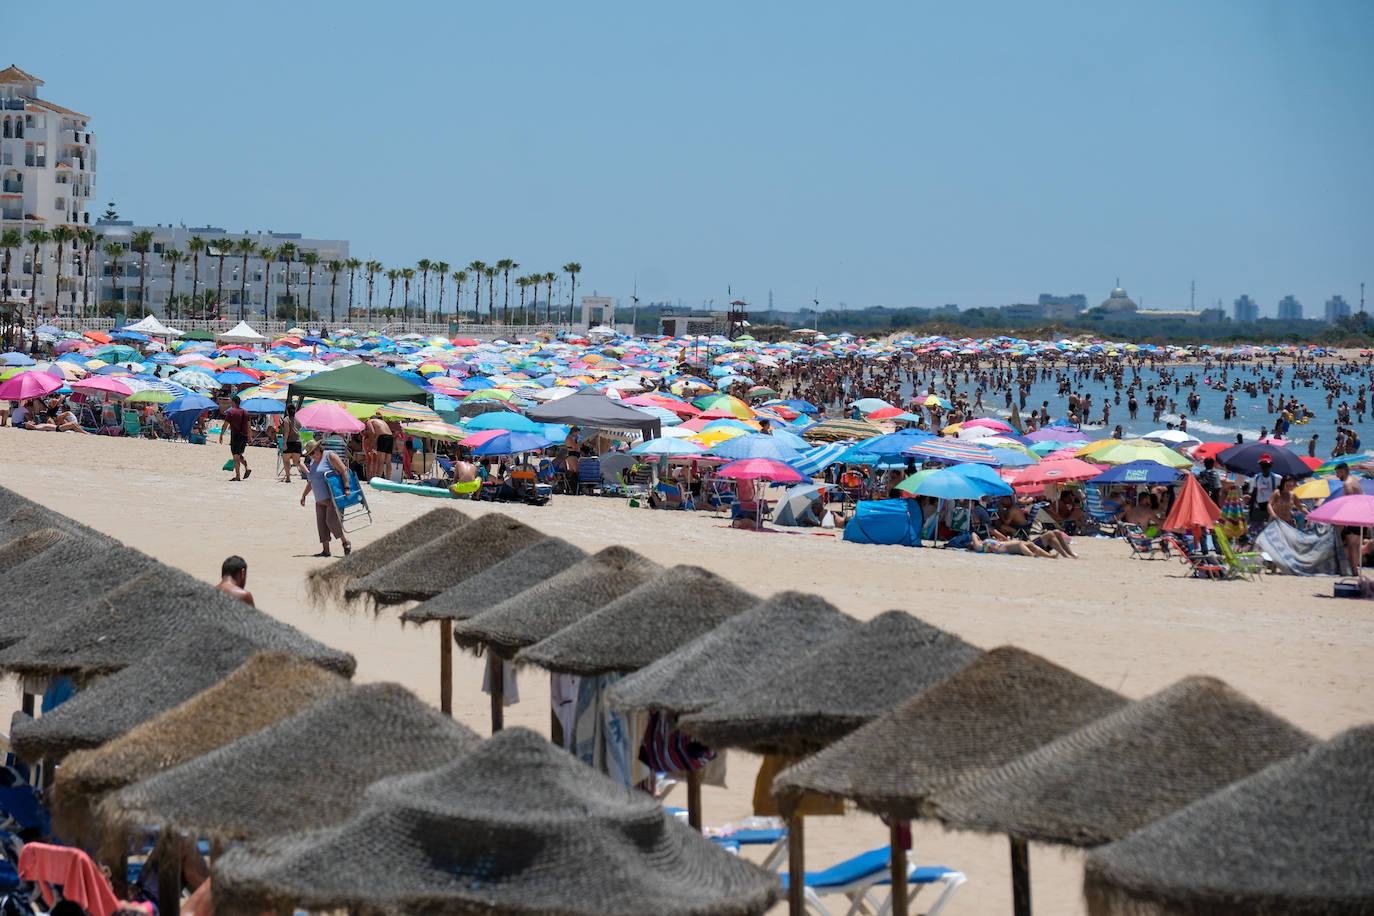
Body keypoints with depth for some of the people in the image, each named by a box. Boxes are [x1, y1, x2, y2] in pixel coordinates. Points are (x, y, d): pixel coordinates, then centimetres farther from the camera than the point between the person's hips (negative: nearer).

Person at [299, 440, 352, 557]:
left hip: (334, 497, -8)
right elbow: (310, 482, 28)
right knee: (321, 523, 2)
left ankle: (345, 542, 0)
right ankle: (325, 550, 5)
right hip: (320, 500, 8)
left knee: (332, 521, -16)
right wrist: (304, 495, 23)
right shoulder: (312, 462, 17)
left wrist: (346, 488, -21)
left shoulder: (330, 456, -7)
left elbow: (344, 470, -14)